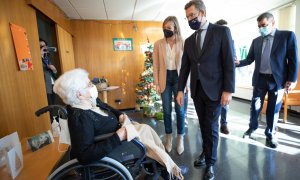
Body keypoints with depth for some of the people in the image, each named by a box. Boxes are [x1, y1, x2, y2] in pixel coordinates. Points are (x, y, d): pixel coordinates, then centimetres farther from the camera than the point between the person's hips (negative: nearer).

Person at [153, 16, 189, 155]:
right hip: (165, 79, 1)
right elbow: (155, 65, 1)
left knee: (180, 110, 4)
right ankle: (168, 137, 29)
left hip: (178, 78, 0)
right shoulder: (158, 44, 1)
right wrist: (156, 83, -3)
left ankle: (180, 138, 23)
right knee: (166, 110, 8)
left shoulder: (183, 43, -1)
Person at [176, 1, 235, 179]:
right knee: (203, 125, 15)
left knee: (212, 127, 6)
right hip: (196, 89, 4)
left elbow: (229, 62, -8)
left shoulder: (222, 31, -2)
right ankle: (206, 152, 36)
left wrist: (228, 90, -13)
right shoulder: (189, 40, 11)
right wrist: (180, 90, 4)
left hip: (214, 89, -4)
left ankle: (210, 163, 25)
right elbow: (185, 67, 9)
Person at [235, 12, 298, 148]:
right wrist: (238, 63, -14)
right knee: (255, 107, 10)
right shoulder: (256, 41, 8)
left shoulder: (287, 35, 0)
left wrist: (292, 80, -10)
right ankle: (252, 127, 32)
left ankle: (270, 135, 26)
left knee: (273, 109, 8)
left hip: (277, 80, -2)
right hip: (260, 79, 2)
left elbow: (293, 59, -4)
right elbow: (250, 59, 6)